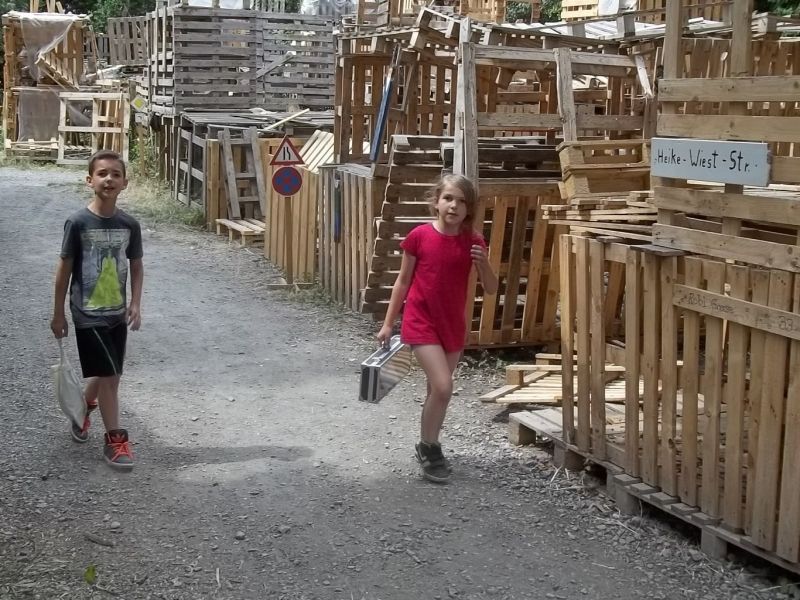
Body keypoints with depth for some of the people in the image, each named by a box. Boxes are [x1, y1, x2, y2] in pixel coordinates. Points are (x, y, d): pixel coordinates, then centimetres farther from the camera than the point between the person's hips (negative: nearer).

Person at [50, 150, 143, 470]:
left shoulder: (129, 225, -2)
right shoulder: (78, 222, -13)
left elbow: (137, 267, 9)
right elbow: (64, 269, -6)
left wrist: (135, 305, -3)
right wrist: (58, 313, -2)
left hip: (117, 314, 5)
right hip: (88, 315, -5)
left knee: (108, 375, 15)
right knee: (108, 375, -5)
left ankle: (82, 409, 44)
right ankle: (115, 439, 8)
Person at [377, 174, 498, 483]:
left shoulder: (473, 241, -3)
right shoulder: (419, 236, -10)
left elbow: (491, 290, 1)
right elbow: (403, 281, -1)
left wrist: (483, 263, -18)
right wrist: (388, 323, 1)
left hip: (453, 326, 4)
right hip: (421, 323, -4)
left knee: (437, 390, 15)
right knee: (443, 387, -15)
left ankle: (428, 446, 34)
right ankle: (429, 448, 5)